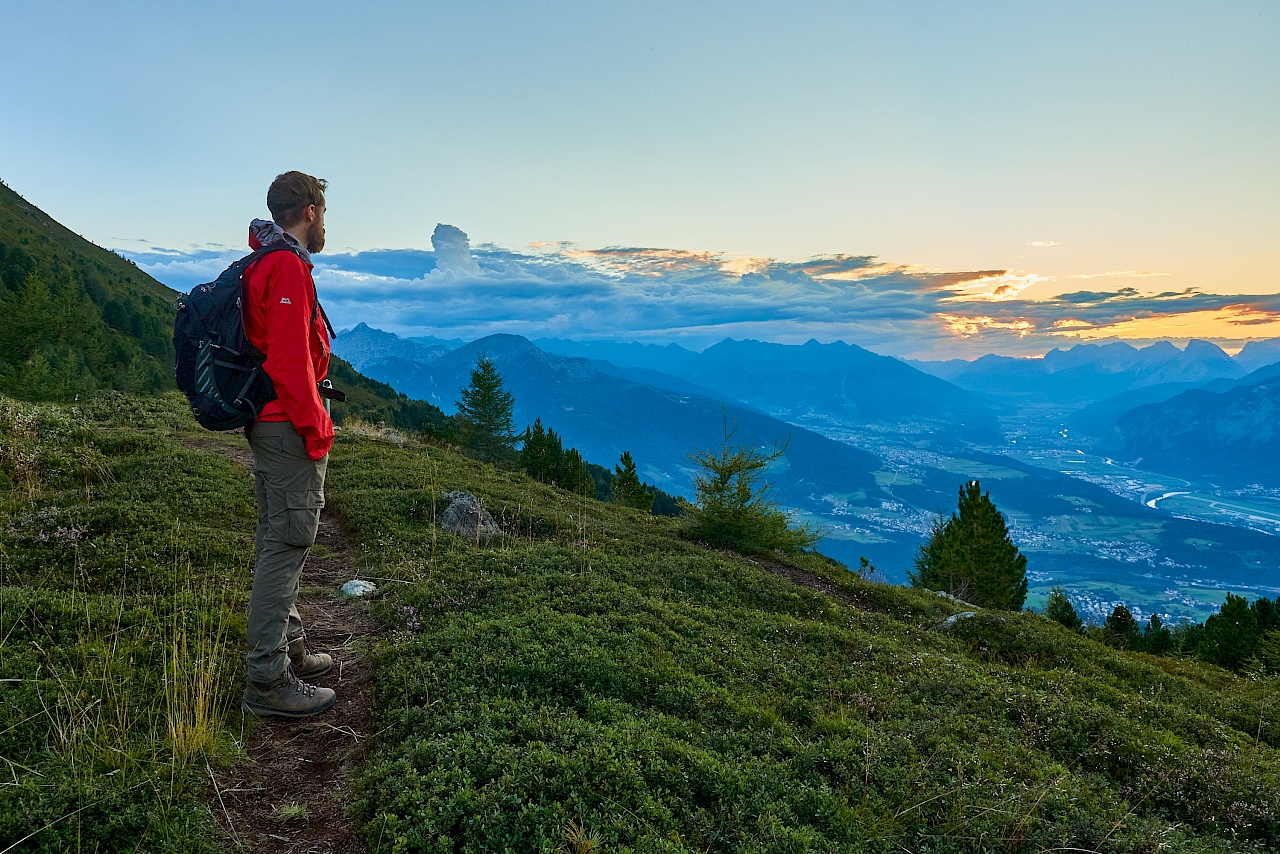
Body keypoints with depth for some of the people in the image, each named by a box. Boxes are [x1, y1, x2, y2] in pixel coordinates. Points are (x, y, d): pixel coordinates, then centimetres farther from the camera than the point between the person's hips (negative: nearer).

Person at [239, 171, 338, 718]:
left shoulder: (261, 265, 17)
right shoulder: (288, 267, -15)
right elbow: (290, 359, -23)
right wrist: (316, 428, -17)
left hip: (266, 422, 11)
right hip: (290, 426, -11)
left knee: (278, 536, 16)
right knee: (287, 541, -6)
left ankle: (289, 650, 30)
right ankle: (268, 681, 1)